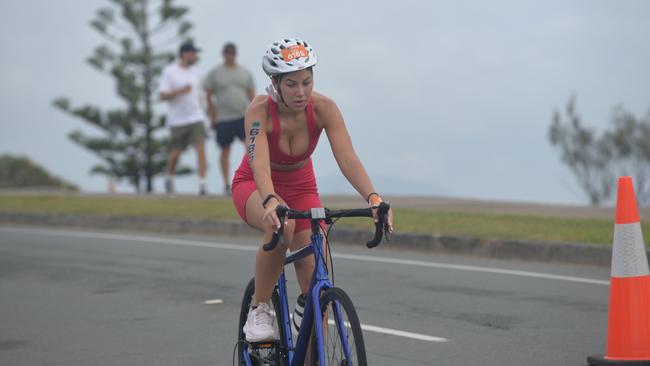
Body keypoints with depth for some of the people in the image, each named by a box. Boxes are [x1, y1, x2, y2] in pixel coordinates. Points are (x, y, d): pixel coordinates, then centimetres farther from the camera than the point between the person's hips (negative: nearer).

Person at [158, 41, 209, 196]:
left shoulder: (194, 73, 11)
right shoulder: (169, 72, -6)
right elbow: (163, 96, -10)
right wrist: (180, 91, -23)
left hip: (196, 118, 3)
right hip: (177, 120, -3)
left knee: (201, 148, -13)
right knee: (176, 152, 7)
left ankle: (202, 183, -15)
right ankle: (169, 177, 33)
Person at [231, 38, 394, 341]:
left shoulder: (323, 108, -23)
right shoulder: (260, 110, -29)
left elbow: (347, 158, -32)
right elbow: (259, 163, -43)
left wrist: (373, 198, -49)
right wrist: (271, 202, -62)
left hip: (301, 188, 3)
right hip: (254, 187, -3)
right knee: (281, 224, -39)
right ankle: (258, 312, -21)